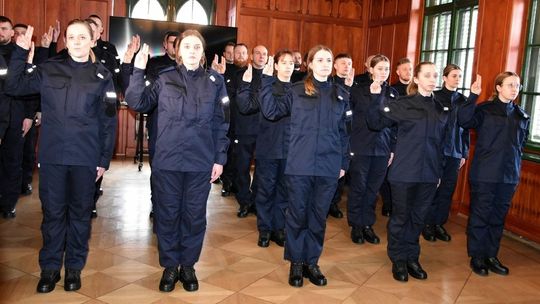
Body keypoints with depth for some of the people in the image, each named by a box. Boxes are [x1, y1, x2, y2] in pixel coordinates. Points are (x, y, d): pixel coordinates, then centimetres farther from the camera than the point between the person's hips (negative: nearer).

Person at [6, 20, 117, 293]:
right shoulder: (49, 70, 6)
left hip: (85, 158, -1)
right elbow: (13, 87, 3)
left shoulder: (102, 76, 3)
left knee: (80, 213, 9)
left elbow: (108, 121, 2)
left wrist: (104, 159, -1)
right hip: (52, 156, 1)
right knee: (52, 212, 8)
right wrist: (21, 52, -5)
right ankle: (50, 267, 22)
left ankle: (74, 267, 23)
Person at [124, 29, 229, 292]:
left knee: (194, 215, 9)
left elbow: (220, 123, 4)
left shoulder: (215, 81, 4)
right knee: (167, 214, 8)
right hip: (167, 160, 0)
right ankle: (169, 266, 24)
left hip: (201, 162, 0)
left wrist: (220, 158, 1)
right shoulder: (165, 79, 4)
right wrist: (138, 71, -10)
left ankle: (188, 266, 26)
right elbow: (137, 103, -1)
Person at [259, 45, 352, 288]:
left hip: (329, 167, 2)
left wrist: (344, 162, 9)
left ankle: (311, 262, 25)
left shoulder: (341, 94, 9)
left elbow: (345, 131, 11)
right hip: (300, 165, -2)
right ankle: (296, 263, 20)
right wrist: (267, 81, -8)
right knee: (297, 214, 5)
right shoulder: (297, 91, 3)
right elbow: (271, 111, -2)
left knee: (318, 216, 10)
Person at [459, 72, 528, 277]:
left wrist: (515, 165, 13)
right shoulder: (484, 109, -5)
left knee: (498, 216, 13)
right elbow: (464, 120, -24)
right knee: (480, 215, 4)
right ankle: (476, 256, 16)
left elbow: (521, 143, 20)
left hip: (509, 175, 5)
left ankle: (491, 255, 25)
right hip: (484, 173, -5)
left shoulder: (522, 116, 10)